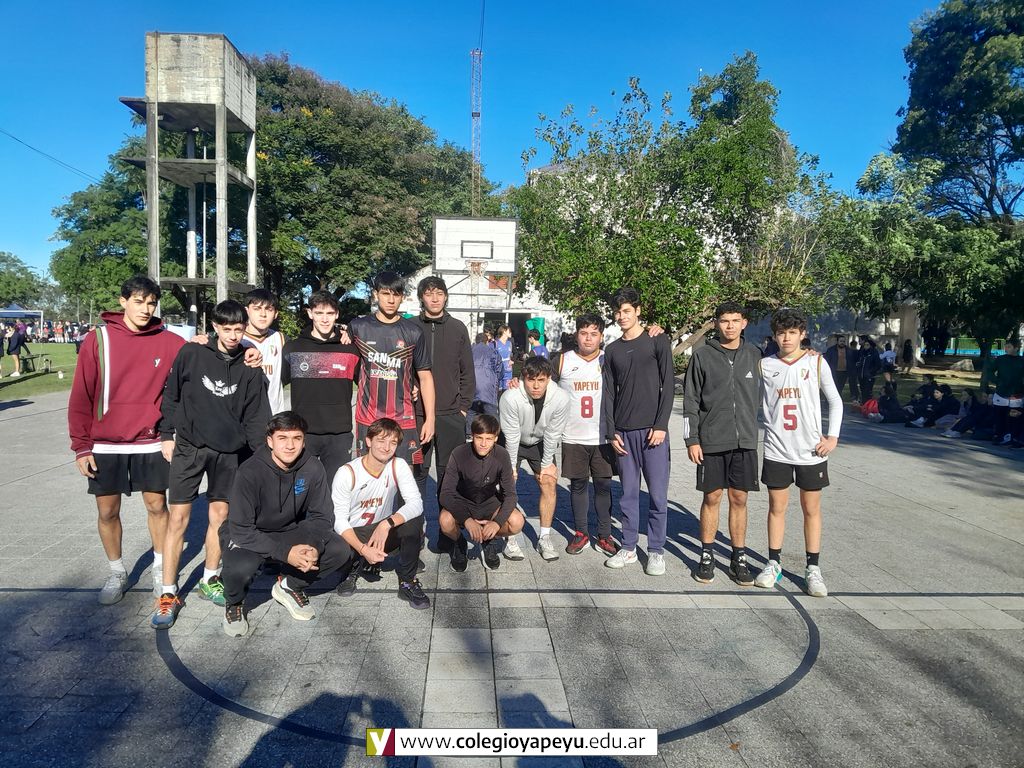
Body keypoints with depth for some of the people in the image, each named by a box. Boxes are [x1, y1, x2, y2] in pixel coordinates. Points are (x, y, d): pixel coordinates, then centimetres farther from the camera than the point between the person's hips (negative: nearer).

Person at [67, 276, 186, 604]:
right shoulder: (99, 339, -5)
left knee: (156, 506, 9)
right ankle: (117, 573, 28)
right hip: (105, 445, 0)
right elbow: (81, 396, -4)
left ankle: (161, 568, 28)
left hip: (150, 443, 0)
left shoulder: (168, 342, -3)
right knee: (107, 512, 9)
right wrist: (81, 446, -5)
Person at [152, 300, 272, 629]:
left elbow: (256, 416, 1)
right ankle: (168, 594, 7)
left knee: (219, 515, 9)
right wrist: (167, 435, 1)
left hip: (229, 452, 2)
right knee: (177, 518, -3)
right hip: (188, 446, -2)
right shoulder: (191, 353, -6)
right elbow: (171, 395, 2)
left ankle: (210, 581, 27)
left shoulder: (250, 367, -3)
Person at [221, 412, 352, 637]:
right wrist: (285, 552, -34)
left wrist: (314, 546, -27)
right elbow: (241, 530, -26)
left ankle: (290, 586, 11)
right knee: (241, 567, -37)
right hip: (246, 535, -4)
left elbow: (321, 516, -6)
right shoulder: (250, 472, -26)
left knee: (340, 550, -16)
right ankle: (234, 603, 2)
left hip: (289, 531, 4)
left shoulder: (312, 468, -15)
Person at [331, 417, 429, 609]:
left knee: (413, 522, -27)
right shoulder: (347, 473, -17)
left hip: (383, 531, 1)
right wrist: (363, 549, -29)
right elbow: (339, 520, -15)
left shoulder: (398, 466, -11)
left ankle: (407, 582, -7)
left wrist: (387, 524, -38)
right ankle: (354, 564, 7)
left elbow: (416, 503, -22)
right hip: (352, 535, -1)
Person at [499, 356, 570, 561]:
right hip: (512, 443, -2)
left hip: (540, 443, 2)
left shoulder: (560, 398, -29)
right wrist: (512, 465, -15)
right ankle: (510, 539, 0)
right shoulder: (510, 397, -36)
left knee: (549, 482, -5)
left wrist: (547, 464, -7)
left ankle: (544, 538, 7)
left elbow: (553, 434, -15)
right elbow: (511, 435, -24)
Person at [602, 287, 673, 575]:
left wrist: (661, 425, -10)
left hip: (653, 430, -3)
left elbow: (668, 385, -2)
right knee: (628, 494, 8)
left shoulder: (657, 341, 2)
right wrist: (611, 432, 2)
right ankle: (628, 548, 18)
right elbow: (608, 394, 10)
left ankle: (656, 551, 11)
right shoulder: (612, 350, 12)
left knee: (657, 494, 0)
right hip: (624, 432, 3)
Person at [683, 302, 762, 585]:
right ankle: (707, 555, 18)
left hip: (745, 442, 2)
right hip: (711, 441, -2)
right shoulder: (702, 356, 0)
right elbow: (690, 400, 0)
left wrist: (755, 431, 7)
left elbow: (759, 397, 11)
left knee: (739, 499, 7)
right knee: (712, 497, 5)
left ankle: (739, 557, 18)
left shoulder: (753, 355, 7)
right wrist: (691, 439, -6)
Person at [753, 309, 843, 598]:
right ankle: (774, 564, 20)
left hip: (811, 451, -1)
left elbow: (835, 401, 5)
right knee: (777, 507, 8)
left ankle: (813, 569, 17)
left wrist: (833, 437, -3)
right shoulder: (765, 365, 1)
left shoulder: (816, 363, -1)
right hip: (776, 450, 1)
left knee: (811, 509, 8)